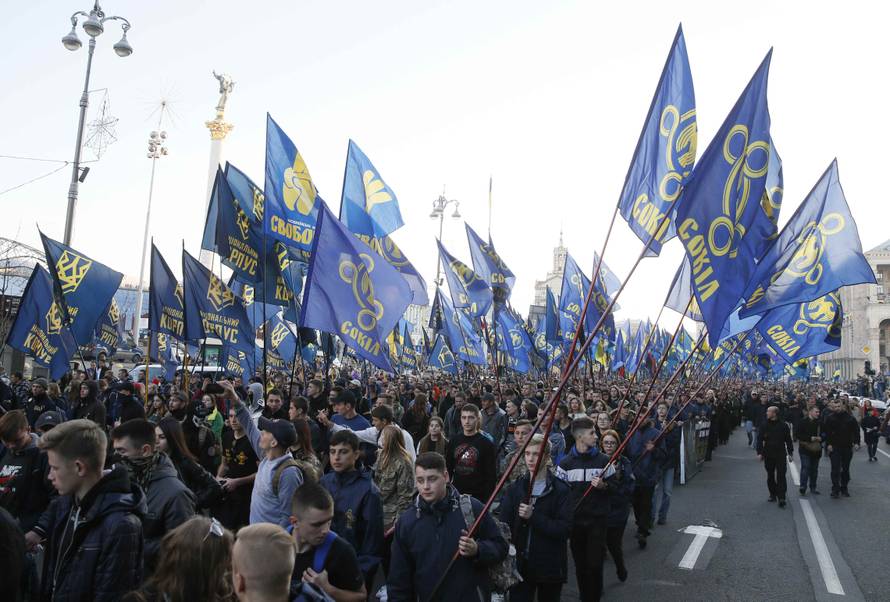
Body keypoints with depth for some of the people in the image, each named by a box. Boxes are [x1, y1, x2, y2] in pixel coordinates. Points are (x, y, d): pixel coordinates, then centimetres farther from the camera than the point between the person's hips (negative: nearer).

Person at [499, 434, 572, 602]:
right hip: (520, 565, 2)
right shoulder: (514, 488, 5)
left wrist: (533, 516, -23)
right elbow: (504, 525, 0)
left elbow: (565, 529, -14)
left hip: (550, 567, -2)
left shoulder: (561, 490, -5)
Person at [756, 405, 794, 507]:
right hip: (768, 455, 2)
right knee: (770, 476, 12)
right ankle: (773, 494, 25)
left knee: (781, 476, -7)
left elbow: (788, 440, 4)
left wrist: (790, 453, 4)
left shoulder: (783, 425, -3)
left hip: (781, 455, -2)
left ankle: (781, 497, -6)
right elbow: (759, 440, 2)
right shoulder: (764, 425, 1)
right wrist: (759, 453, -4)